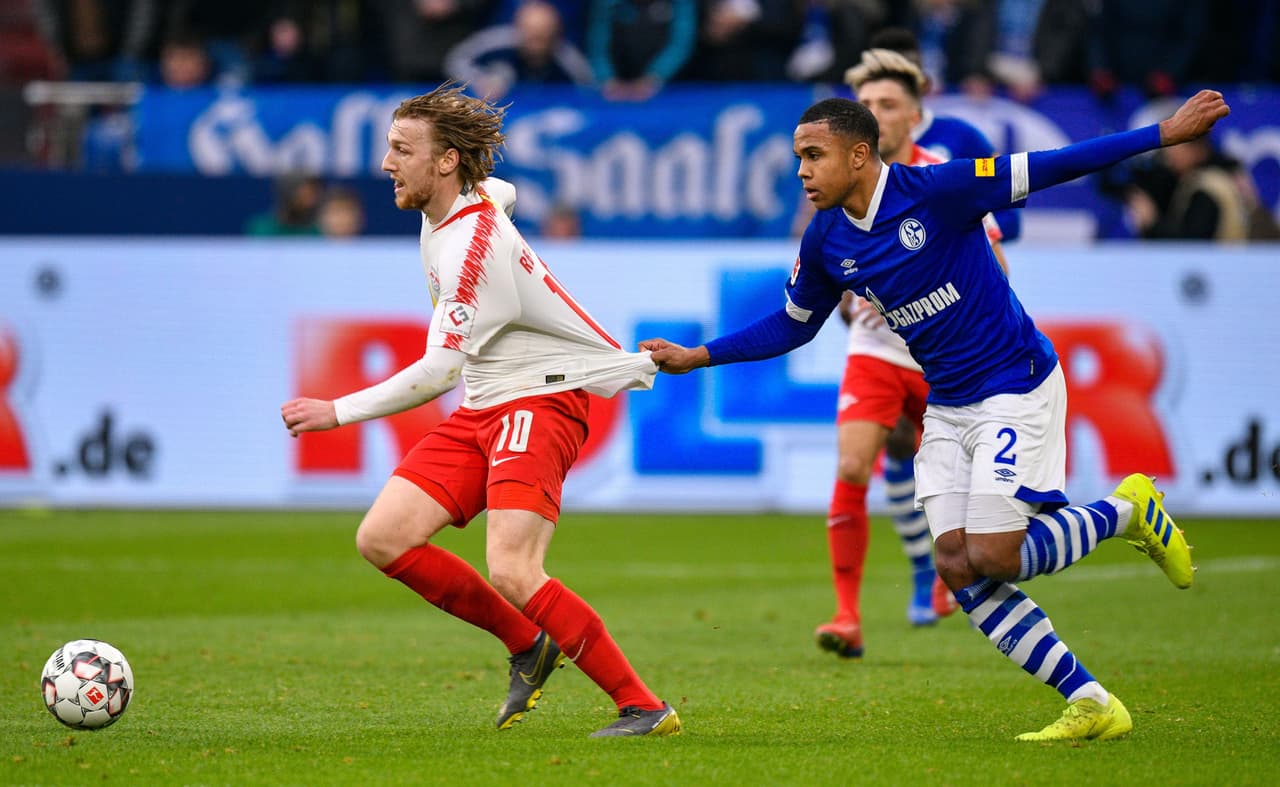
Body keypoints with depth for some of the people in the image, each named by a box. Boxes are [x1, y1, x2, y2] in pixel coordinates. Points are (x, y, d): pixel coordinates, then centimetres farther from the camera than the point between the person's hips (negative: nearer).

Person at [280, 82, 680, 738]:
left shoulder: (474, 246, -22)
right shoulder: (473, 198, 7)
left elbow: (440, 370, -23)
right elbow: (503, 191, 33)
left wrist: (339, 412, -18)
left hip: (538, 401, -10)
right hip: (481, 409, 10)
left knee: (512, 573, -25)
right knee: (382, 539, -3)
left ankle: (644, 707, -16)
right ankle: (529, 647, 10)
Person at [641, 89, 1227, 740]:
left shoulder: (936, 191, -18)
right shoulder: (825, 243, 1)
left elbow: (1044, 169, -16)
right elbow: (792, 325, 17)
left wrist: (1165, 133, -19)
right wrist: (695, 357, 12)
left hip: (1016, 388, -7)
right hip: (945, 409, 7)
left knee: (992, 558, -16)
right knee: (957, 566, -7)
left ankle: (1126, 510, 10)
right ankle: (1090, 704, 0)